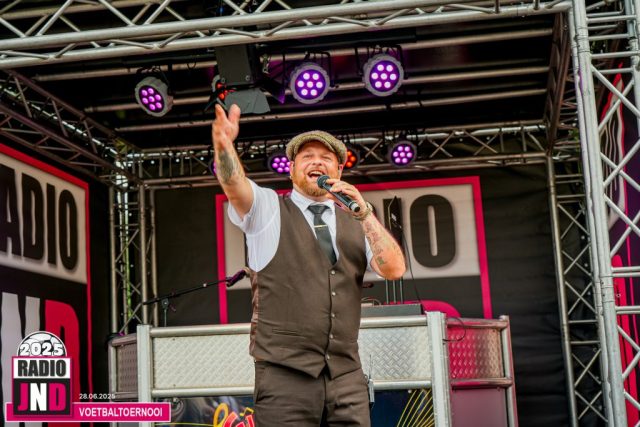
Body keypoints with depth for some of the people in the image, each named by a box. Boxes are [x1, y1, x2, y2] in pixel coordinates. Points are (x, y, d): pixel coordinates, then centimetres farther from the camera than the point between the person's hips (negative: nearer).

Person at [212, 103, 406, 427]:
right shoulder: (268, 208, 6)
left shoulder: (356, 223, 15)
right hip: (285, 373, -3)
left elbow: (394, 270, 2)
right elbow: (234, 184, -14)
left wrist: (364, 213, -8)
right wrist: (224, 144, -34)